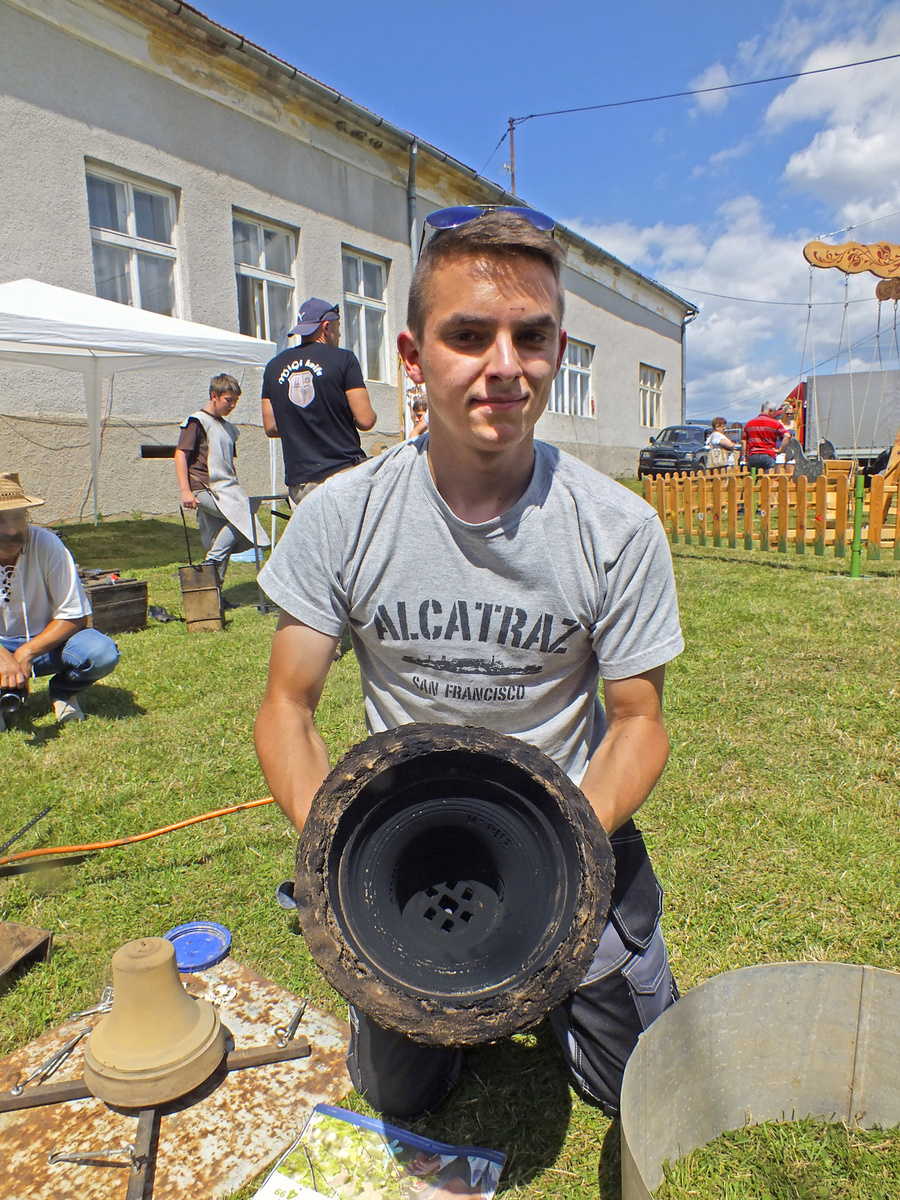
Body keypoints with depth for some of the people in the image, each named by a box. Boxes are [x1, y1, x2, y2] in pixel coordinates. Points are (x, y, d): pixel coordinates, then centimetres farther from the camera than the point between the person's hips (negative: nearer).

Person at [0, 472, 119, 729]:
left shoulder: (46, 544, -18)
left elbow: (73, 616, -15)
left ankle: (63, 692, 3)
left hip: (47, 640, 0)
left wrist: (27, 652, -26)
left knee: (102, 653, -30)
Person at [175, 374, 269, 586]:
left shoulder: (228, 428, 22)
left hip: (227, 489, 7)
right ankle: (212, 561, -15)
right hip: (205, 488, -7)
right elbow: (180, 455, -8)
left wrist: (238, 492, 25)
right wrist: (185, 490, -17)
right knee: (243, 515, -24)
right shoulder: (197, 422, -1)